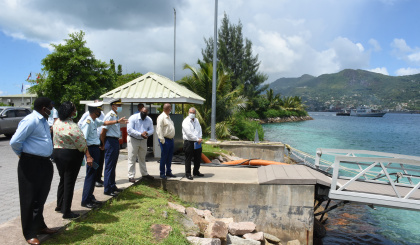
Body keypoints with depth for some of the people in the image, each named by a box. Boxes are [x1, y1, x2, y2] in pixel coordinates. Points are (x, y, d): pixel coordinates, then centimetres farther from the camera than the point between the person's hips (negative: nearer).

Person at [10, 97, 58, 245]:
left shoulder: (43, 120, 11)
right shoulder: (30, 121, -17)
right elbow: (15, 142, -22)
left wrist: (47, 157, 15)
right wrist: (21, 154, -4)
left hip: (44, 163, 9)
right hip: (31, 164, -9)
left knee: (41, 198, 20)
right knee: (30, 199, 4)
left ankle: (39, 226, 36)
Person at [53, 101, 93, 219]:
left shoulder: (57, 122, 2)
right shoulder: (72, 127, -23)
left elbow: (56, 138, 12)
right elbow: (81, 143, -19)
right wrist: (88, 156, -15)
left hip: (57, 152, 8)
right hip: (71, 155, -8)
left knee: (63, 180, 23)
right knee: (69, 183, 1)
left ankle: (60, 205, 36)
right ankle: (66, 212, 10)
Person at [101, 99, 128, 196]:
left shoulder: (116, 116, 14)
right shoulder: (110, 116, -14)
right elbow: (103, 132, -15)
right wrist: (104, 144, -8)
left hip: (116, 141, 10)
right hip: (111, 141, -10)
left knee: (113, 166, 18)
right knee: (109, 166, -3)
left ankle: (112, 186, 30)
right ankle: (107, 189, 6)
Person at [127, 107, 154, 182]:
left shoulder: (149, 120, 3)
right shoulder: (133, 118, -13)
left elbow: (152, 130, 4)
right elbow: (129, 130, -21)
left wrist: (147, 133, -19)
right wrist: (140, 134, -26)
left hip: (143, 140, 5)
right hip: (133, 140, -5)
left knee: (142, 158, 18)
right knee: (132, 159, -2)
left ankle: (144, 173, 30)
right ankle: (131, 176, 5)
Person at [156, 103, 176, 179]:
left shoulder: (168, 117, 18)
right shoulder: (161, 117, -11)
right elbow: (159, 129, -16)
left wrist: (172, 138, 15)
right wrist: (162, 140, -19)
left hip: (171, 139, 9)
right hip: (165, 140, -9)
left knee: (169, 157, 13)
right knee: (164, 157, -1)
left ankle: (168, 172, 23)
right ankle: (162, 173, 8)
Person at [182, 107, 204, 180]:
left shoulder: (196, 120, 14)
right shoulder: (186, 122, -10)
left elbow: (199, 130, 11)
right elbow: (189, 133, -17)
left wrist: (200, 139, -6)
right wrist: (197, 139, -14)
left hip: (197, 143, 7)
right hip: (189, 142, -7)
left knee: (198, 158, 15)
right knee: (188, 159, 0)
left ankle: (196, 172, 31)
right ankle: (188, 174, 11)